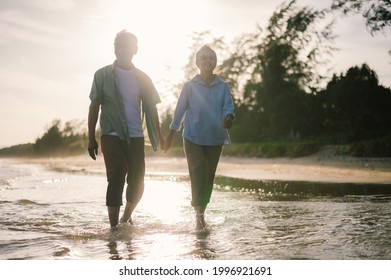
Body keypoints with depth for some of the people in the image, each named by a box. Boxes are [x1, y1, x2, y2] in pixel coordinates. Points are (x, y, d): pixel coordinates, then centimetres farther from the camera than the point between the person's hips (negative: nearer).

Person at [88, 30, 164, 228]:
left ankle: (126, 218, 31)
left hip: (136, 137, 4)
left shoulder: (142, 78, 10)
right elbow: (94, 106, 1)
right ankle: (113, 227, -9)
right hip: (112, 135, -4)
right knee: (116, 179, -13)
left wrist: (158, 136, 6)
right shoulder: (103, 75, 1)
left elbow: (151, 108, 13)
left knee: (137, 182, 7)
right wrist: (91, 138, -4)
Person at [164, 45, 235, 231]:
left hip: (215, 140, 2)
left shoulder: (223, 87, 2)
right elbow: (179, 111, 4)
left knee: (209, 177, 9)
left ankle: (201, 212, 23)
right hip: (193, 138, -2)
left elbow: (228, 107, -8)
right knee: (197, 176, -11)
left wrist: (228, 118, -33)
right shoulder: (189, 86, -1)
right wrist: (170, 136, 8)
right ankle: (199, 215, -11)